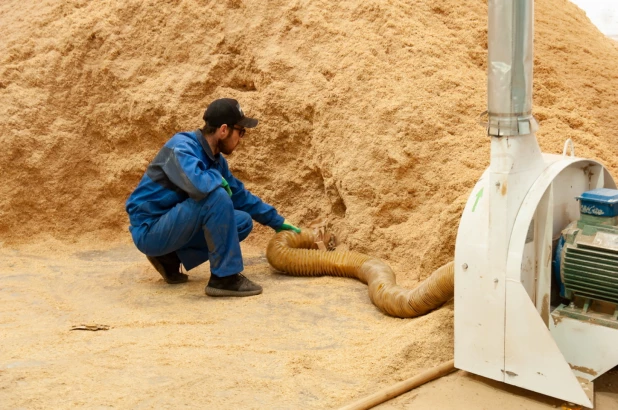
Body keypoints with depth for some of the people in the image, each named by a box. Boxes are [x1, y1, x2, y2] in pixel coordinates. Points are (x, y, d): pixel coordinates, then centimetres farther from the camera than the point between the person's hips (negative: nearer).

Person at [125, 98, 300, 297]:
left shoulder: (216, 159, 5)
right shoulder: (181, 148, -20)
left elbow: (240, 195, 20)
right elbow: (199, 185, -41)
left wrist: (278, 222, 24)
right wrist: (217, 178, -18)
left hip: (172, 226, 9)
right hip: (149, 230, -9)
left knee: (243, 222, 5)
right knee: (216, 196, -27)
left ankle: (171, 258, 6)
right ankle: (225, 277, -19)